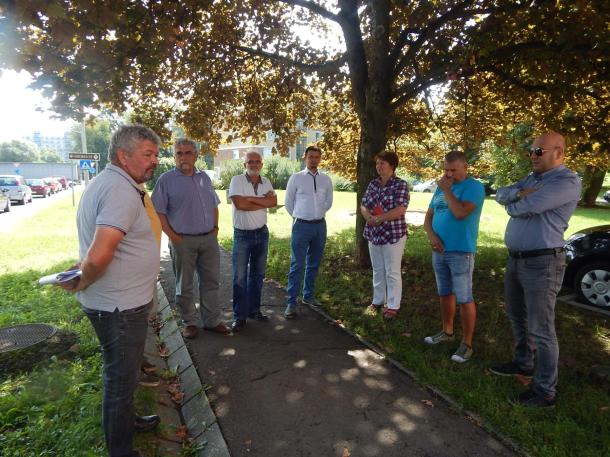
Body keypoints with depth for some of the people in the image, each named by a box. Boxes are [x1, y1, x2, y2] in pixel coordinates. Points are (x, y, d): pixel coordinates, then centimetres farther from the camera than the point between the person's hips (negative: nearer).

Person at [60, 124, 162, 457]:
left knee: (122, 373, 27)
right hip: (119, 307, -10)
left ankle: (125, 421, 48)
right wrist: (81, 284, -15)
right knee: (121, 377, 10)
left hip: (116, 303, 10)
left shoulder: (104, 183, 9)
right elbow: (98, 257, -33)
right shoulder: (122, 191, -25)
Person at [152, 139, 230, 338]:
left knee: (211, 281, 11)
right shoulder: (166, 179, -5)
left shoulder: (204, 178, 11)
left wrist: (215, 228, 7)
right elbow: (158, 212, -7)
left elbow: (214, 205, 18)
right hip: (183, 241, -5)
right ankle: (191, 322, 24)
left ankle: (212, 320, 25)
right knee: (184, 285, 8)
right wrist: (172, 236, -12)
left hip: (209, 239, 5)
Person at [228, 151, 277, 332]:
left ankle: (254, 310, 27)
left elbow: (273, 202, -9)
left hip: (262, 233, 5)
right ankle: (239, 316, 10)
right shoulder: (237, 180, -8)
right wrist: (263, 202, -12)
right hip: (242, 234, -5)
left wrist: (251, 198, -18)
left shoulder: (266, 182, 6)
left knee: (257, 274, 13)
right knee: (240, 277, 0)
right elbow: (239, 204, -22)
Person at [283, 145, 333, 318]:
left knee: (314, 264, 13)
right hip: (301, 225, -4)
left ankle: (308, 296, 28)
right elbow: (288, 202, 6)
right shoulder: (296, 178, -3)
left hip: (320, 225, 4)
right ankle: (291, 302, 0)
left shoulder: (326, 179, 6)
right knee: (297, 265, -6)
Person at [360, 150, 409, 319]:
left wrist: (378, 218, -19)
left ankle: (393, 306, 15)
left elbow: (400, 210, -18)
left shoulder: (400, 184, -9)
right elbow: (363, 206, 8)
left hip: (393, 235, -6)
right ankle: (378, 301, 29)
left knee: (392, 272, 3)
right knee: (377, 270, 16)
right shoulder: (373, 184, 9)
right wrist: (368, 216, -13)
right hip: (374, 234, 6)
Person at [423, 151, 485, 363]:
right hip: (439, 251, 7)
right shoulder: (442, 187, 13)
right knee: (445, 294, 17)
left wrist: (446, 190, -14)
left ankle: (466, 344, 9)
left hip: (461, 252, -7)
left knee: (464, 299, -1)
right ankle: (447, 331, 32)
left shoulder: (474, 186, -8)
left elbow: (461, 213, -24)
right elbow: (428, 217, 12)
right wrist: (431, 235, -7)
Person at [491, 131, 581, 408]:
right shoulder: (532, 178, 13)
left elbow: (526, 207, -25)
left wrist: (511, 206, -3)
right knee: (517, 317, 22)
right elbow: (500, 195, 5)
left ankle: (545, 392, 12)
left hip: (542, 263, -9)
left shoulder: (567, 181, -15)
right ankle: (523, 364, 40)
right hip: (515, 259, 9)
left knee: (541, 329, -1)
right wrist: (519, 193, -15)